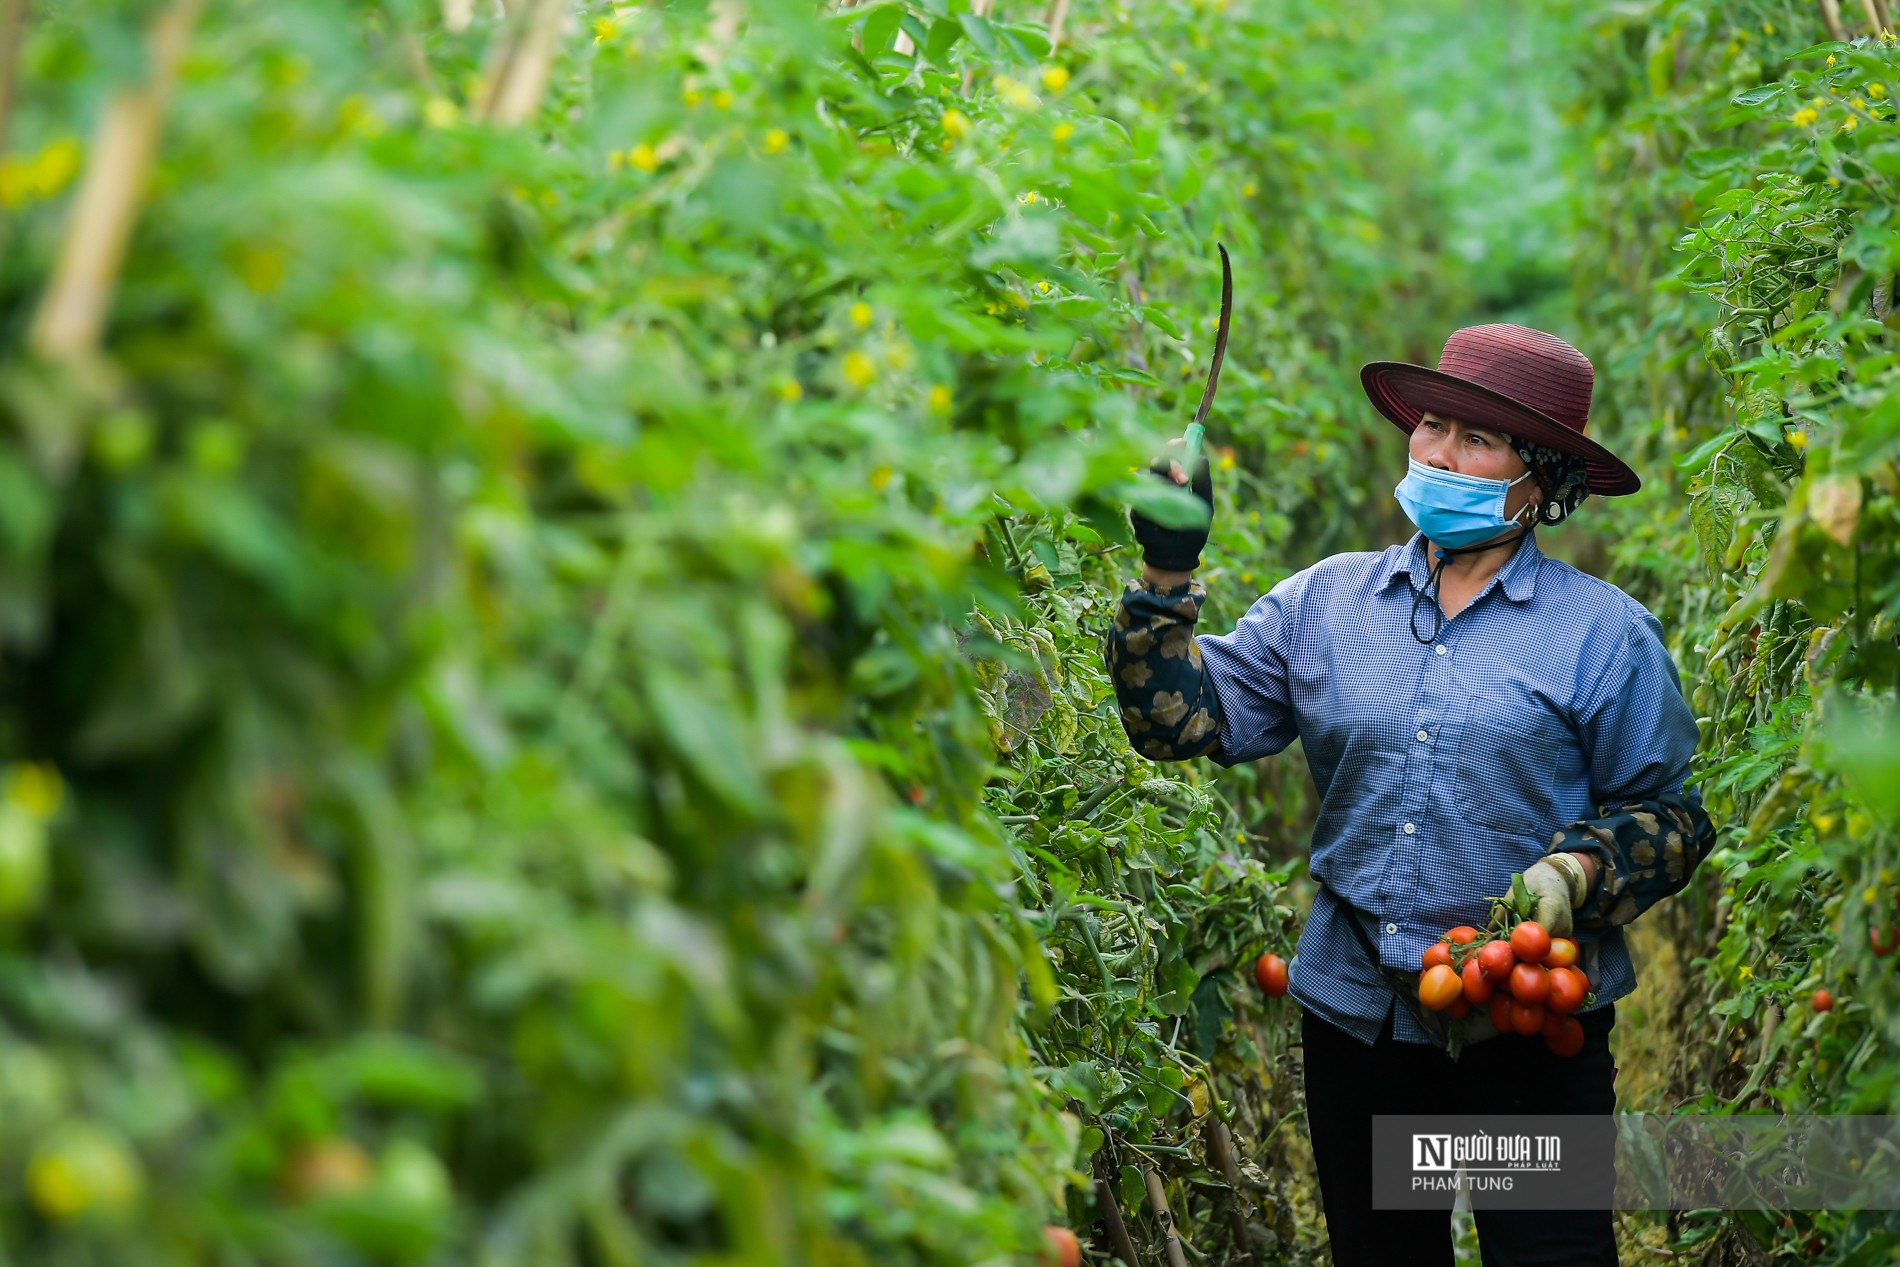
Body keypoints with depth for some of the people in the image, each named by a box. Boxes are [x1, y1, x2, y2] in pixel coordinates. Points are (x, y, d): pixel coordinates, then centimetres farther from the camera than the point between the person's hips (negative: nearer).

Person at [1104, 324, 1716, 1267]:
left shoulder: (1605, 633, -2)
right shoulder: (1323, 602, 6)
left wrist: (1574, 877, -16)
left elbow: (1666, 811, 1)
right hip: (1352, 1010, 3)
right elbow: (1188, 720, 0)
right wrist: (1167, 576, -9)